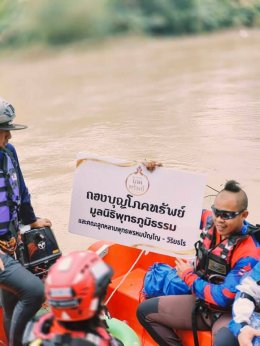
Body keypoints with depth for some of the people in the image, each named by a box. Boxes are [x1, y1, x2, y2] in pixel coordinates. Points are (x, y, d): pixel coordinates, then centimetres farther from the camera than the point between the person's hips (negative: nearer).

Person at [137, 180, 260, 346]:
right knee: (145, 310, 6)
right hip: (202, 301, 7)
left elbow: (224, 298, -26)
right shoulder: (211, 222, -8)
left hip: (229, 314, -7)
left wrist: (188, 275, -13)